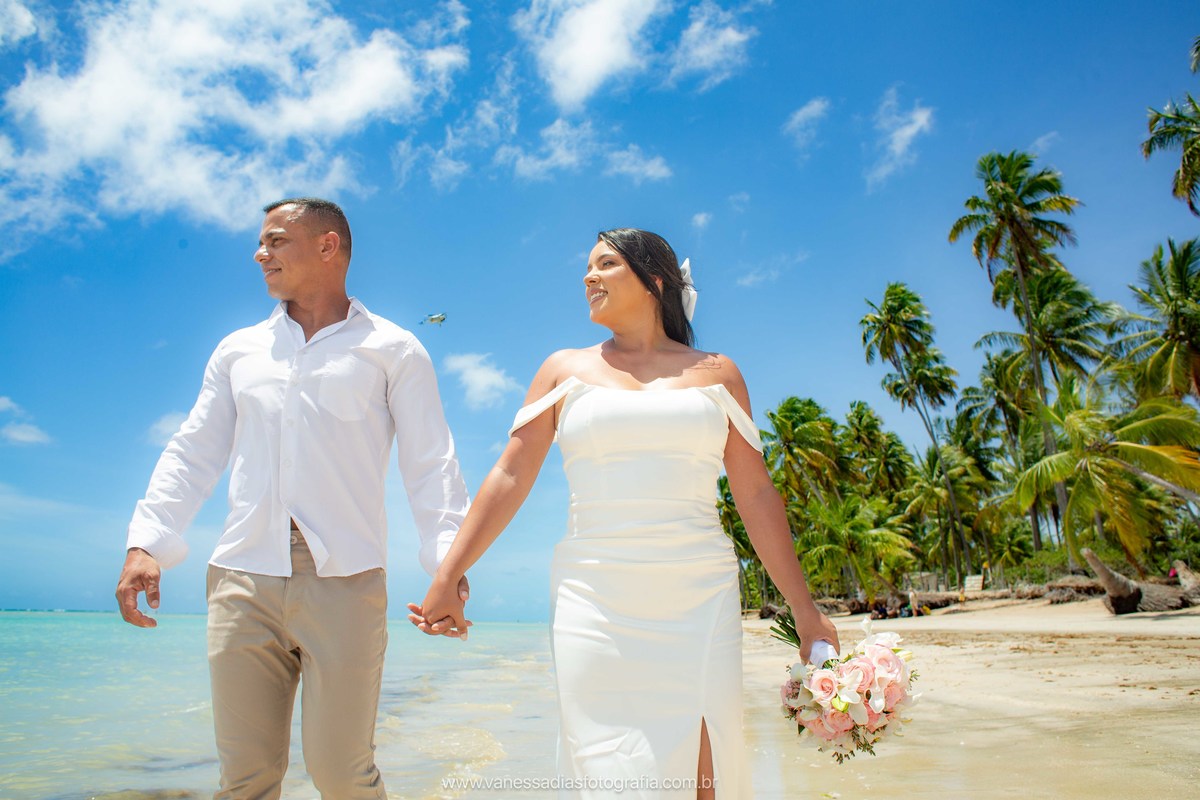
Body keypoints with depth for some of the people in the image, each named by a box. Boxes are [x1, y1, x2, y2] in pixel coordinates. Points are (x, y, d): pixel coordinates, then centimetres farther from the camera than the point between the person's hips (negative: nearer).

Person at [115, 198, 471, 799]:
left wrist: (447, 558, -13)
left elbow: (429, 463, 0)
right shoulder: (238, 351, 18)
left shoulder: (392, 350, 6)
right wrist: (147, 542, 1)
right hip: (242, 581, 4)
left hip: (345, 580, -3)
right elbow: (192, 454, 15)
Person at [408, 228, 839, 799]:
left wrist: (804, 609, 7)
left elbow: (756, 495, 8)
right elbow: (510, 477, 5)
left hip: (700, 601, 0)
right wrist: (446, 579, 0)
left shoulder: (716, 374, 9)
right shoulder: (566, 370, 10)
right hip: (593, 602, 0)